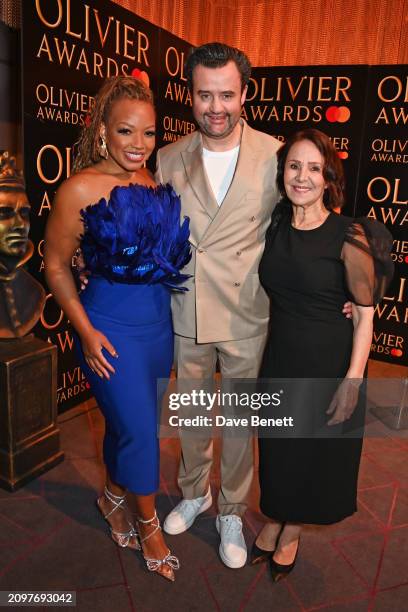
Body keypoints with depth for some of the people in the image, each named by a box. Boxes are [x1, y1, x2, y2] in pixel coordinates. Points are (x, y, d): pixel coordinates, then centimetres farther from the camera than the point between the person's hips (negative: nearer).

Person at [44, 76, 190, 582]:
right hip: (112, 326, -5)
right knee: (139, 429, 4)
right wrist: (86, 331, -11)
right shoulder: (81, 188, -13)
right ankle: (148, 523, 32)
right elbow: (56, 265, -7)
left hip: (159, 321, 5)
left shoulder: (157, 183, 2)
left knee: (126, 422, 20)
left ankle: (115, 498, 47)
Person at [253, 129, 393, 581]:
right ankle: (273, 521, 47)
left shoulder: (349, 235, -16)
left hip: (328, 364, -3)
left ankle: (291, 533, 43)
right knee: (276, 447, 19)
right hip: (279, 357, 4)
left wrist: (353, 379, -15)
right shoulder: (275, 227, -1)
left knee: (317, 451, 15)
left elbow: (365, 314, -13)